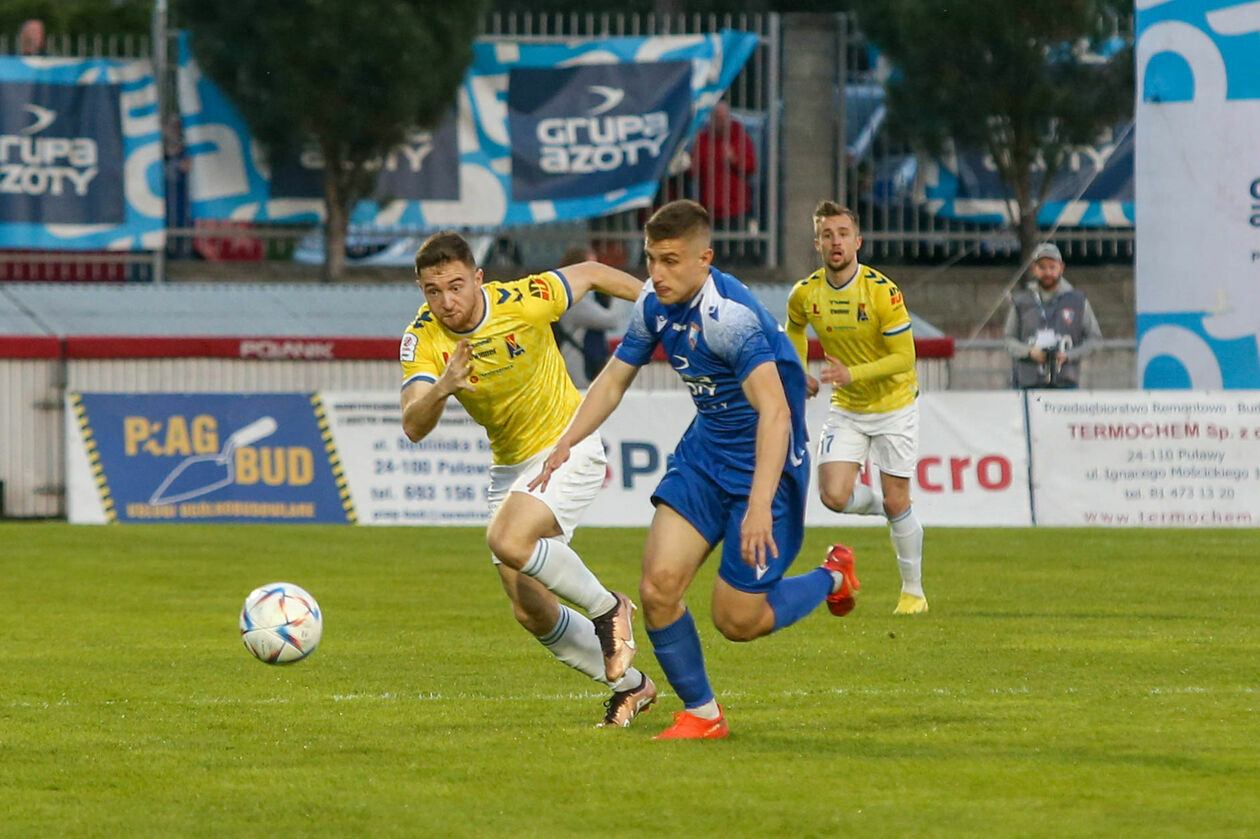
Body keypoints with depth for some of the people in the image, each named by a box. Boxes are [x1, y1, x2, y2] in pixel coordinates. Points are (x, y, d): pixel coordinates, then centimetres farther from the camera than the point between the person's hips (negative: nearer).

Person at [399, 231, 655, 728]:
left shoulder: (523, 301, -22)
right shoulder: (422, 340, -15)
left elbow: (590, 274, -3)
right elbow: (414, 427, -27)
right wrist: (441, 389, -48)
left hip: (568, 445, -5)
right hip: (511, 464, 5)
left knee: (508, 540, -30)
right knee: (532, 613, 5)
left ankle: (607, 608, -7)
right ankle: (630, 686, 24)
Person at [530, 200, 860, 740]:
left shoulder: (730, 315, -28)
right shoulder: (655, 305, -3)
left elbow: (775, 411, -36)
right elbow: (614, 379, 13)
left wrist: (759, 507, -45)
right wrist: (566, 443, -1)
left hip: (766, 465, -7)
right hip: (704, 452, 7)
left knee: (737, 621, -3)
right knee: (658, 585, -10)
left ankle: (831, 580, 27)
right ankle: (701, 715, 8)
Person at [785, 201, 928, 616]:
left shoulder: (882, 291, -21)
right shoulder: (805, 294, -8)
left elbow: (904, 357, -20)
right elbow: (794, 330, 16)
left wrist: (854, 374, -31)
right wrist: (798, 373, 1)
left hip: (893, 405, -3)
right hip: (845, 410, 3)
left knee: (897, 504, -1)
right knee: (835, 496, -13)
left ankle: (913, 591, 16)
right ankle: (875, 504, 23)